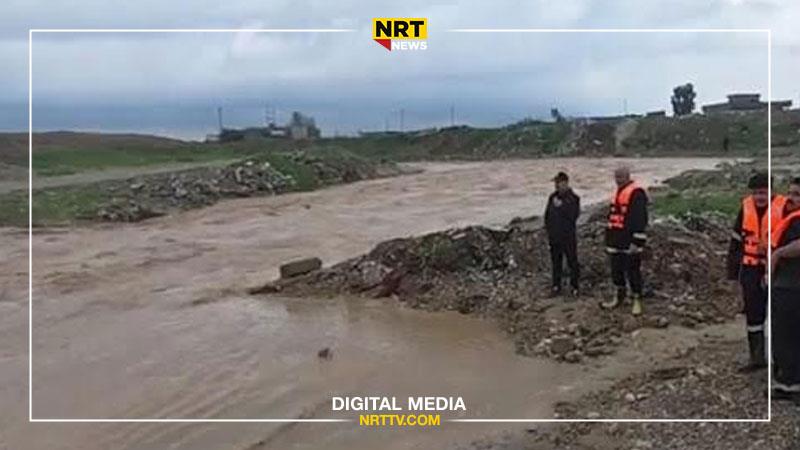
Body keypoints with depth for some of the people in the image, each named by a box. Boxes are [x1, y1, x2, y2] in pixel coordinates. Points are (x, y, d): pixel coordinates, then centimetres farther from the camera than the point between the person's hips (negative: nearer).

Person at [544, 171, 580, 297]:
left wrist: (560, 206, -18)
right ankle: (556, 286, 20)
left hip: (568, 236, -5)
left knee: (572, 262, 1)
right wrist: (549, 227, 4)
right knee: (556, 262, 12)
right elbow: (547, 214, 16)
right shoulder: (553, 197, 10)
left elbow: (573, 216, -18)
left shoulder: (573, 198, -7)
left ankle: (574, 286, 10)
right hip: (554, 236, 5)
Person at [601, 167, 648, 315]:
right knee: (616, 269, 15)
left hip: (629, 242, -9)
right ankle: (620, 295, 29)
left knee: (633, 271, -1)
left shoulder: (636, 193, -14)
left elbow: (640, 219, -19)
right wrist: (609, 238, 24)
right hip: (617, 241, 9)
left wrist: (637, 242, -22)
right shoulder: (618, 192, 16)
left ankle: (637, 300, 9)